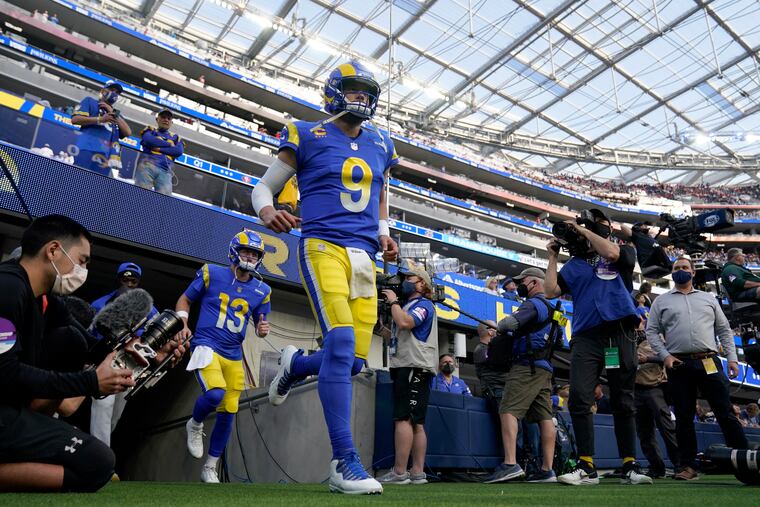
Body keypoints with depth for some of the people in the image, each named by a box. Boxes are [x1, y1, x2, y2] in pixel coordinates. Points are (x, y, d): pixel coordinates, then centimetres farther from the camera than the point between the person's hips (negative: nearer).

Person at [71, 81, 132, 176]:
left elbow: (128, 132, 12)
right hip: (87, 149, -4)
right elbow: (75, 119, 2)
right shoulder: (90, 101, 17)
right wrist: (100, 119, -9)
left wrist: (114, 113, 6)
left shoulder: (115, 114, 29)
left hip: (106, 156, 4)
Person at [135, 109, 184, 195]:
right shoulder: (150, 130, 23)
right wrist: (170, 145, 7)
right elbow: (148, 140, -1)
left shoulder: (176, 138, 27)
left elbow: (179, 151, 5)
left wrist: (159, 149, -3)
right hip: (147, 165, -1)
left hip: (165, 171, 1)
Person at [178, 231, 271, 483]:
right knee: (215, 394, -29)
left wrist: (262, 329, -6)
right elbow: (185, 299, 7)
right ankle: (195, 425, 8)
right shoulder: (211, 274, -2)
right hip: (206, 346, -4)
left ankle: (210, 469, 25)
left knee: (227, 413, 6)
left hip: (234, 356, 4)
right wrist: (183, 324, -8)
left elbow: (260, 321, 17)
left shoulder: (261, 291, 6)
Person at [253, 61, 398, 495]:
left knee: (355, 359, 1)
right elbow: (264, 186, 8)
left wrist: (384, 234, 11)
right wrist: (266, 210, -16)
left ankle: (295, 364, 34)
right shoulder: (307, 136, 6)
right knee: (341, 343, -21)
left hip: (364, 258, 6)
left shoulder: (381, 145, 19)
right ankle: (345, 462, -12)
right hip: (324, 246, -5)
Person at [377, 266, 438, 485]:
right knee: (416, 422, 6)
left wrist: (393, 301, -7)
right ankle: (417, 473, 7)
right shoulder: (407, 305, 27)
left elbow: (405, 323, -22)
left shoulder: (423, 304, -1)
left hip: (414, 367, -10)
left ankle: (399, 472, -16)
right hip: (405, 368, 10)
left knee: (403, 418, -15)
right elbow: (396, 338, 28)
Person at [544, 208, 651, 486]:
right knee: (579, 398, -11)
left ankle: (630, 467, 12)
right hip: (586, 336, 2)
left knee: (623, 403, 4)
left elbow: (611, 253, -12)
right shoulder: (575, 263, 19)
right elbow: (551, 291, 9)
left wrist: (584, 231, 0)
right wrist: (553, 257, 12)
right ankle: (586, 467, -7)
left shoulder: (625, 252, 13)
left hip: (619, 333, -2)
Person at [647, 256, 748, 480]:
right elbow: (652, 332, 6)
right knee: (684, 417, 3)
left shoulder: (708, 298, 17)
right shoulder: (662, 301, 12)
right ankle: (689, 466, 9)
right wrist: (665, 355, -7)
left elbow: (724, 330, 15)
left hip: (709, 362, 1)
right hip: (678, 365, -1)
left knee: (725, 412, -1)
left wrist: (732, 358, 3)